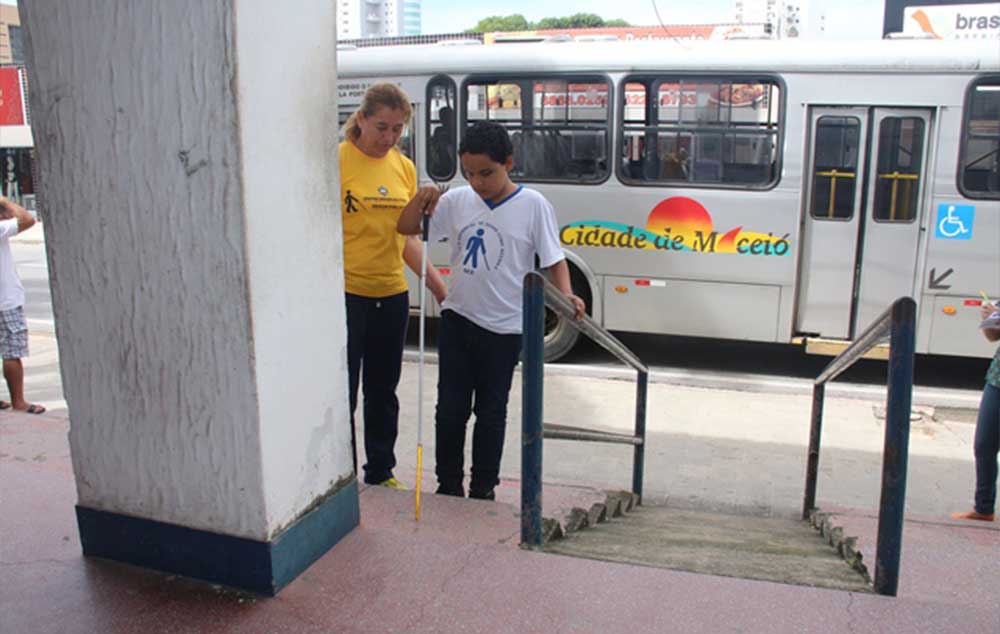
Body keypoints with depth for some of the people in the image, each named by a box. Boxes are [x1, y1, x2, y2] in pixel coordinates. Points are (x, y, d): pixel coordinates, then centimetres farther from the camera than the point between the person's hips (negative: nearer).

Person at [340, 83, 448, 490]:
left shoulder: (404, 167, 8)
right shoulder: (337, 160, -9)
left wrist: (437, 284, 8)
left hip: (391, 294, 5)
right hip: (345, 291, -5)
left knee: (383, 391, 17)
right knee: (342, 391, 3)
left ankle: (381, 473, 32)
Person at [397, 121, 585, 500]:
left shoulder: (532, 205, -8)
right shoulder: (457, 201, 1)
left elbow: (554, 259, -5)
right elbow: (407, 228, 5)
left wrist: (567, 295, -23)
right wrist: (421, 200, -14)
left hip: (503, 329, -3)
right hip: (458, 320, 3)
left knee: (491, 412, 9)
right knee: (451, 408, 9)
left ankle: (483, 490, 24)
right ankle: (448, 486, 24)